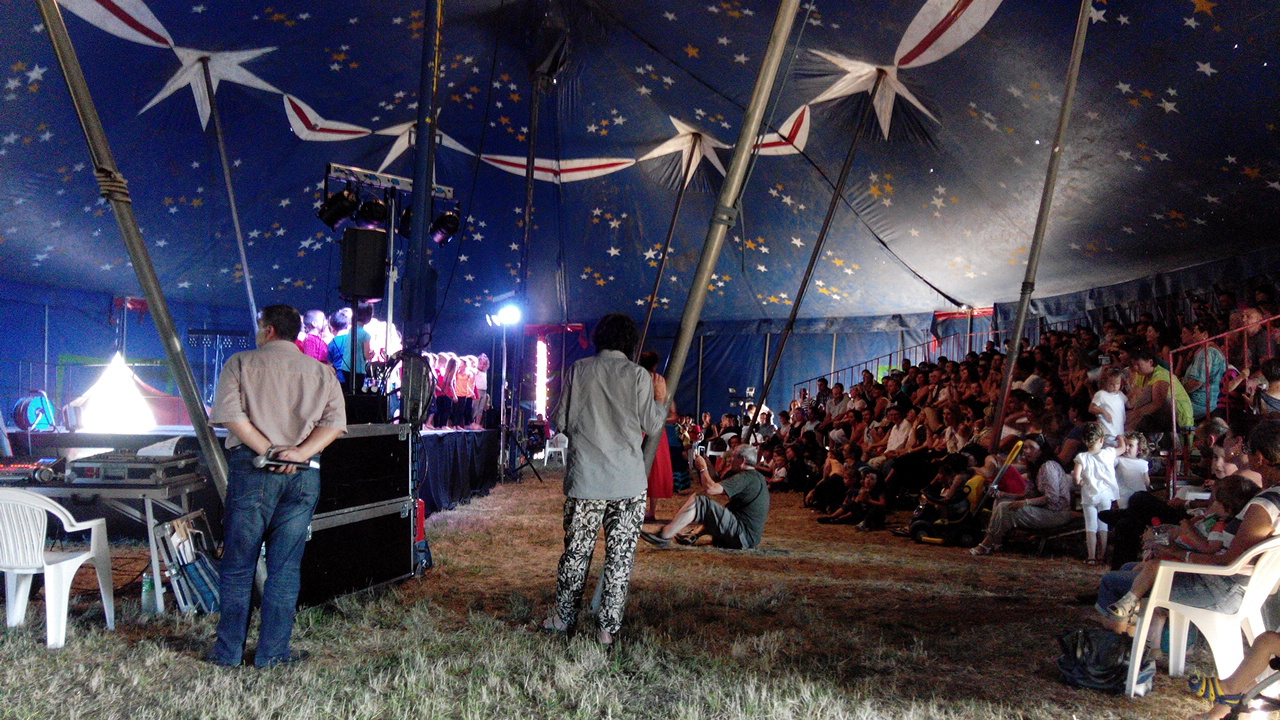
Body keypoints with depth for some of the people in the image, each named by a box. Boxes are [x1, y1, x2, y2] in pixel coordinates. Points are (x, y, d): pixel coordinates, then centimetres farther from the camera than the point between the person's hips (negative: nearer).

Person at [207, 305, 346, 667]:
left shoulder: (241, 363, 6)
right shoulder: (321, 372, 13)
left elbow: (228, 413, -9)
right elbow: (335, 422, -1)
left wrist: (266, 450, -10)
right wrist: (300, 453, -9)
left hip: (252, 469, -2)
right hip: (303, 474, 2)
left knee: (238, 564, 7)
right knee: (285, 567, 7)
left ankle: (229, 651, 13)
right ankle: (273, 652, 10)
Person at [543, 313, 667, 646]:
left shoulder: (578, 370, 2)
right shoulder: (638, 375, -2)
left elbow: (561, 421, 4)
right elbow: (651, 425, -1)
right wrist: (661, 399, 17)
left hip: (585, 477, 2)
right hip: (628, 481, -1)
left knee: (577, 550, 12)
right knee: (620, 555, 5)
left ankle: (563, 617, 23)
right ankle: (608, 628, 7)